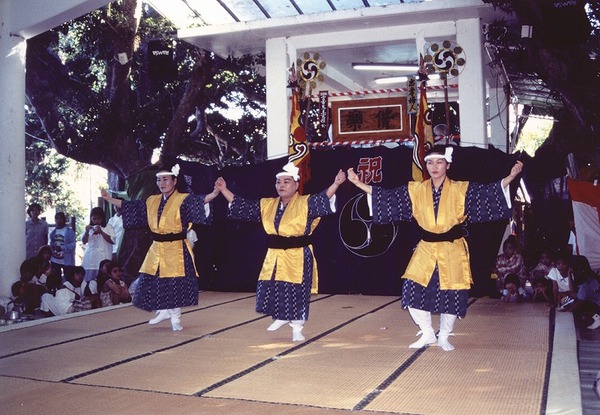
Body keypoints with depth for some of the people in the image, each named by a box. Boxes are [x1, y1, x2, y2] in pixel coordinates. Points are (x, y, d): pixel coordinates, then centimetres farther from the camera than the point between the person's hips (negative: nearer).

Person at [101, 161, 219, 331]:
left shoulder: (183, 200, -9)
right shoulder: (152, 201, 9)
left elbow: (200, 201, -27)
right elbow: (130, 206, 18)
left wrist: (214, 193, -46)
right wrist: (109, 199, 21)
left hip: (177, 249, -6)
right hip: (157, 249, 6)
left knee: (175, 284, 0)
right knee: (152, 282, 9)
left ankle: (175, 318, 18)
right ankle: (163, 312, 31)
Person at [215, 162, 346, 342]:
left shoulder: (306, 203, -7)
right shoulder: (267, 205, 8)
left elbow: (324, 198, -23)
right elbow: (242, 206, 11)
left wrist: (335, 184, -41)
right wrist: (224, 189, 8)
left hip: (298, 257, -5)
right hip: (274, 256, 5)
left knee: (296, 292, 1)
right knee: (270, 289, 8)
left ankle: (297, 328, 21)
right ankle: (281, 318, 36)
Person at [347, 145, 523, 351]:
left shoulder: (461, 189, -4)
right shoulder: (415, 190, 2)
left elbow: (489, 193, -13)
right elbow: (386, 196, 0)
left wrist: (511, 176, -28)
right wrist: (358, 183, -5)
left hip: (452, 251, -2)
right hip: (425, 250, 2)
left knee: (451, 294, 2)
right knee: (413, 290, -6)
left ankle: (444, 337, 25)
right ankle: (427, 333, 16)